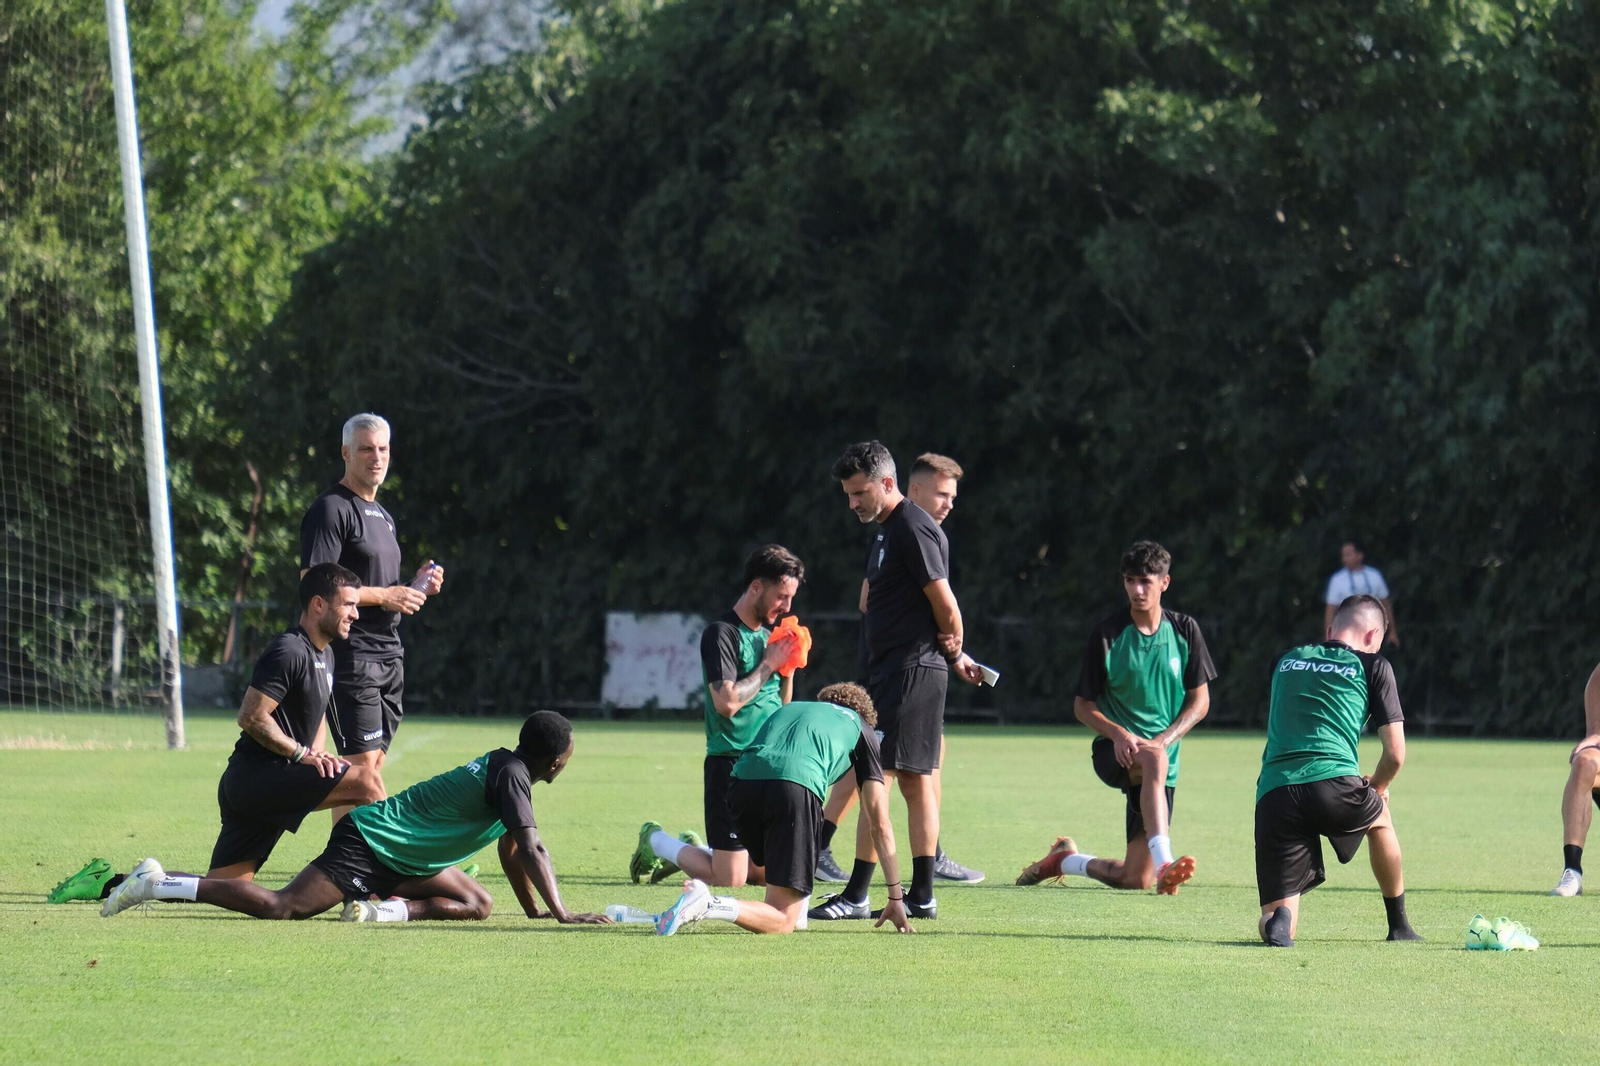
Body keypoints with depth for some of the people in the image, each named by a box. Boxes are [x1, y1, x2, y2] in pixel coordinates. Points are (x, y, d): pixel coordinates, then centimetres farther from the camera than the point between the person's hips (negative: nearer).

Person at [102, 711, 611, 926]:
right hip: (370, 844, -10)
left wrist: (533, 911, 21)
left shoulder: (504, 767, 15)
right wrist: (560, 914, -24)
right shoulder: (512, 777, -16)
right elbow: (530, 848, -23)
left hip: (397, 858, 10)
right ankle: (160, 884, -13)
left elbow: (509, 850, 24)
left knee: (478, 904, 5)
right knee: (281, 907, -18)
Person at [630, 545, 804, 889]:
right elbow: (727, 702, -22)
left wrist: (788, 667, 4)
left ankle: (693, 850, 30)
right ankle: (656, 841, 16)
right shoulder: (722, 634, -11)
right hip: (731, 766, -8)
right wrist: (769, 663, -14)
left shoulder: (767, 635, 14)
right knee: (729, 880, -8)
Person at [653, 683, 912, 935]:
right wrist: (895, 899, 28)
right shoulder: (861, 727, 28)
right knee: (782, 922, -2)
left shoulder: (791, 707, 39)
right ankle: (707, 906, -23)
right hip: (796, 788, -5)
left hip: (743, 783, 5)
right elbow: (879, 824, 24)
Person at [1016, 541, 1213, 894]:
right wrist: (1118, 733, -18)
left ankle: (1066, 860, 29)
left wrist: (1163, 739, -13)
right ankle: (1163, 864, -53)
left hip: (1163, 762, 3)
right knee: (1154, 760, -42)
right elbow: (1083, 705, 1)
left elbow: (1200, 700, 4)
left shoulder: (1185, 630, 1)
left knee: (1135, 879, -1)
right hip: (1114, 754, -3)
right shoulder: (1107, 635, -5)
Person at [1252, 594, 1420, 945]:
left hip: (1273, 797, 2)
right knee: (1380, 818, 36)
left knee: (1277, 927, 6)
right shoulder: (1373, 666, 12)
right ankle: (1398, 926, 40)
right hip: (1332, 783, -2)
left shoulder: (1286, 661, 24)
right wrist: (1376, 787, 33)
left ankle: (1278, 920, -28)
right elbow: (1395, 754, 10)